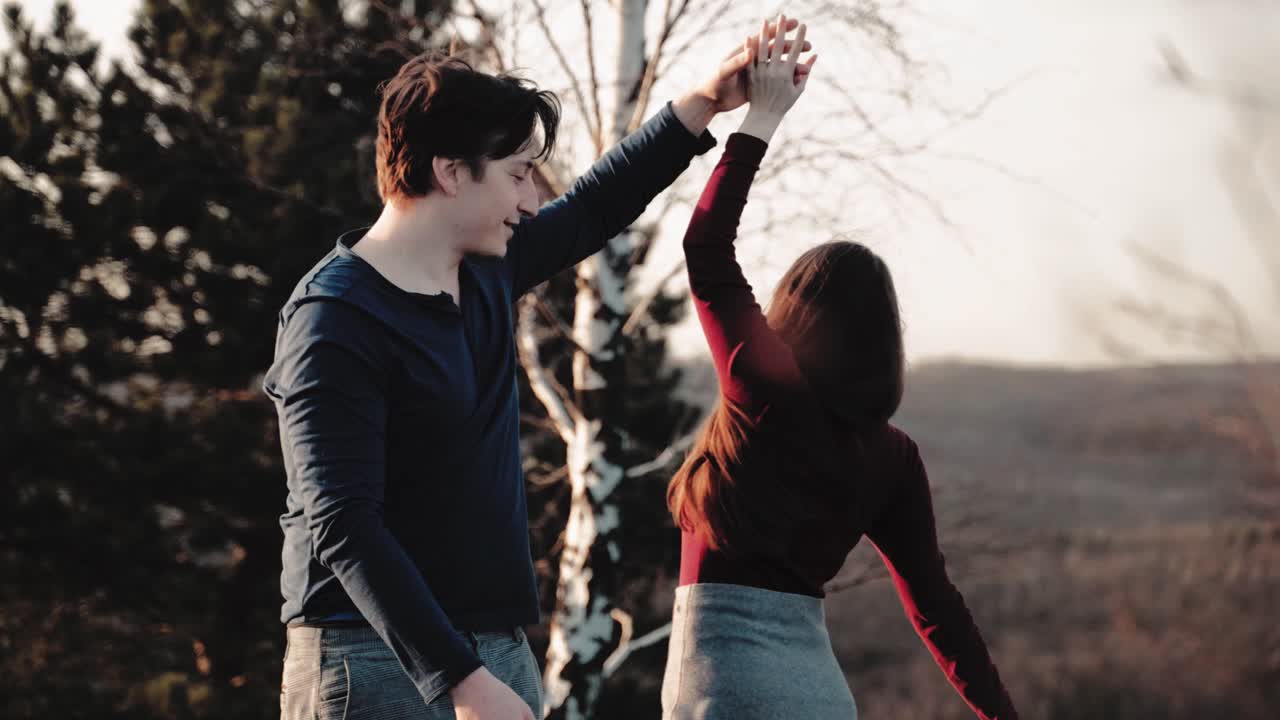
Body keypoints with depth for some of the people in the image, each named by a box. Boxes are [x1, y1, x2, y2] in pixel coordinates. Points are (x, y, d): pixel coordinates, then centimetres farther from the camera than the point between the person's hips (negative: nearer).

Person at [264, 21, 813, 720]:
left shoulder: (484, 271, 9)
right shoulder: (334, 321, -16)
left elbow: (591, 211, 29)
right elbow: (342, 528, -23)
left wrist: (700, 106, 24)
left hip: (498, 653, 8)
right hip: (383, 662, -8)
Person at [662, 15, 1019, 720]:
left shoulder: (770, 391, -6)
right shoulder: (890, 453, 8)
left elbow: (706, 247, 1)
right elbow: (931, 599, 6)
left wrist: (762, 120, 6)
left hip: (725, 660, -6)